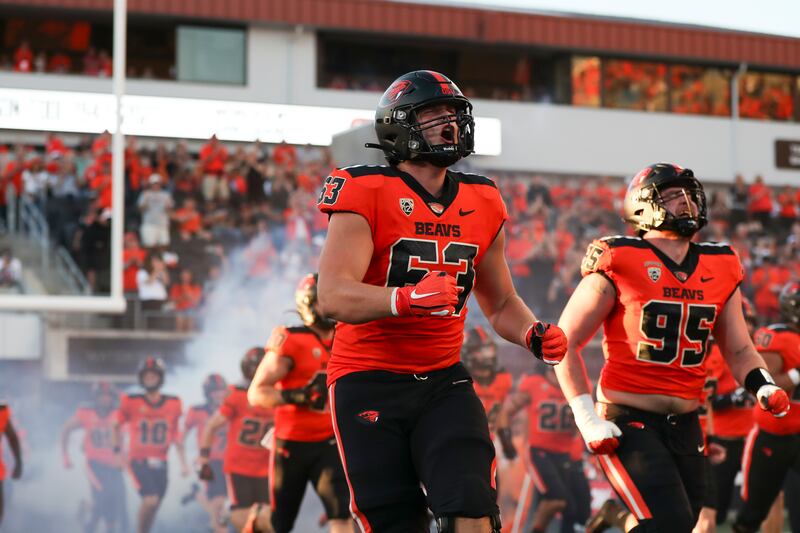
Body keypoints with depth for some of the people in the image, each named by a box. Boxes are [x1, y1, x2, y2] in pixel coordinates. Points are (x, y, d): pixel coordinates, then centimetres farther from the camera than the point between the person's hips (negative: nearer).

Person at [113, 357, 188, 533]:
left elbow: (176, 434, 13)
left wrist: (183, 462, 12)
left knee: (153, 508, 9)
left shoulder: (172, 404, 3)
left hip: (160, 464, 4)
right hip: (138, 461, -4)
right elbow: (117, 427, 9)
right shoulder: (130, 402, -5)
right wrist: (118, 451, 4)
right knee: (150, 500, -21)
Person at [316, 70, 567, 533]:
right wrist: (407, 298, -39)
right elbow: (333, 296, -22)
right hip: (370, 384, -4)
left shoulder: (483, 204, 8)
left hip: (443, 381, 4)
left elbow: (501, 303, 21)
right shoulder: (367, 193, -10)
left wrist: (535, 335, 0)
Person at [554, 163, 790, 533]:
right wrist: (588, 420, -9)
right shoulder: (618, 264, -8)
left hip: (685, 426, 6)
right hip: (628, 423, -6)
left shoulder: (720, 269, 8)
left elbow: (739, 350, 17)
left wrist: (763, 386, -4)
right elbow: (566, 343, -3)